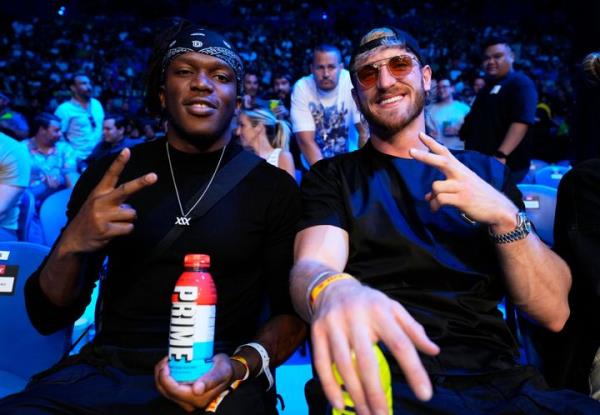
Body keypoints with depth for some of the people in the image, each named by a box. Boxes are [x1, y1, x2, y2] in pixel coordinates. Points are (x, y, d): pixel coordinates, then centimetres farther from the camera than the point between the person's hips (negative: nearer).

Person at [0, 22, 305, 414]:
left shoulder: (275, 187, 2)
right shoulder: (110, 174, 7)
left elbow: (292, 311, 0)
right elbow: (49, 316, 7)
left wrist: (240, 366, -20)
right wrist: (71, 246, -14)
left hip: (217, 379, -1)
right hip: (107, 370, 2)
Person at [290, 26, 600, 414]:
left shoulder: (485, 172, 13)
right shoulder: (331, 176, 7)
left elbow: (554, 312, 7)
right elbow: (310, 266, -13)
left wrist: (505, 217, -11)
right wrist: (332, 290, -36)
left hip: (494, 379, 3)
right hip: (380, 383, -2)